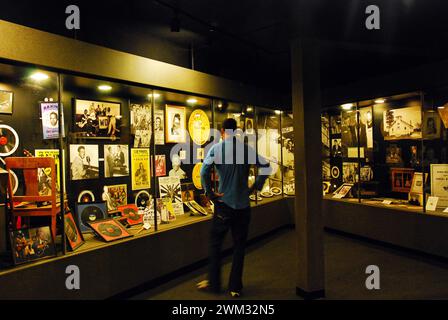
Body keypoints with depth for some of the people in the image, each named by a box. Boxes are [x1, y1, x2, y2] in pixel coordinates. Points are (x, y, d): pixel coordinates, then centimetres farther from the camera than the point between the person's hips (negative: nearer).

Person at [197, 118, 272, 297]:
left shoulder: (217, 148, -6)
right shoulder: (247, 149, 1)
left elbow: (204, 171, -19)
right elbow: (265, 166, 2)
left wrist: (209, 192, -9)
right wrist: (255, 187, 7)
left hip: (224, 203, -2)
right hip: (243, 205, 3)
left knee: (215, 243, 14)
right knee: (239, 246, 12)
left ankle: (214, 283, 24)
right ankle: (235, 287, 20)